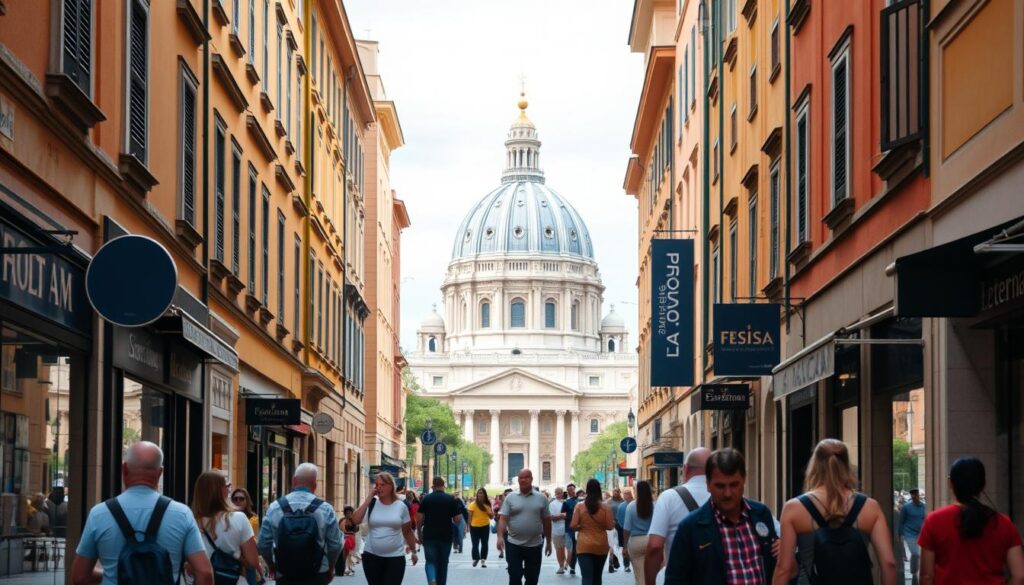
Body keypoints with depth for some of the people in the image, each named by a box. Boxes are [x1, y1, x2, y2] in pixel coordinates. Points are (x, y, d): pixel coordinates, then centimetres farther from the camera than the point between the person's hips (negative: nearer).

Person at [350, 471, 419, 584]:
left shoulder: (400, 506, 0)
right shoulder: (371, 504, 0)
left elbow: (407, 531, 10)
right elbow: (355, 520, -15)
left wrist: (413, 551, 14)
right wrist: (368, 499, -12)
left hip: (395, 557, -1)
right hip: (372, 555, 1)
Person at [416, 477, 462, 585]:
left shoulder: (426, 499, -1)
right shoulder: (451, 499, -1)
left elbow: (419, 518, -3)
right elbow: (457, 518, -2)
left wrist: (419, 533, 8)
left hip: (429, 536, 0)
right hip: (446, 536, 1)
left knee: (430, 561, 4)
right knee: (443, 563, 13)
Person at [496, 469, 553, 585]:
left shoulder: (541, 498, 3)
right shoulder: (510, 497, -1)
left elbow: (547, 521, 9)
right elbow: (503, 518, -6)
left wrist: (549, 542, 10)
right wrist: (500, 536, -22)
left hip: (535, 545, 1)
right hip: (514, 544, -1)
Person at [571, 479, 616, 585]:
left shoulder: (579, 506, -6)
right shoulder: (606, 507, -5)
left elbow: (573, 526, -7)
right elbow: (610, 526, -4)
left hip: (584, 545, -2)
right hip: (601, 545, 2)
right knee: (597, 576, 19)